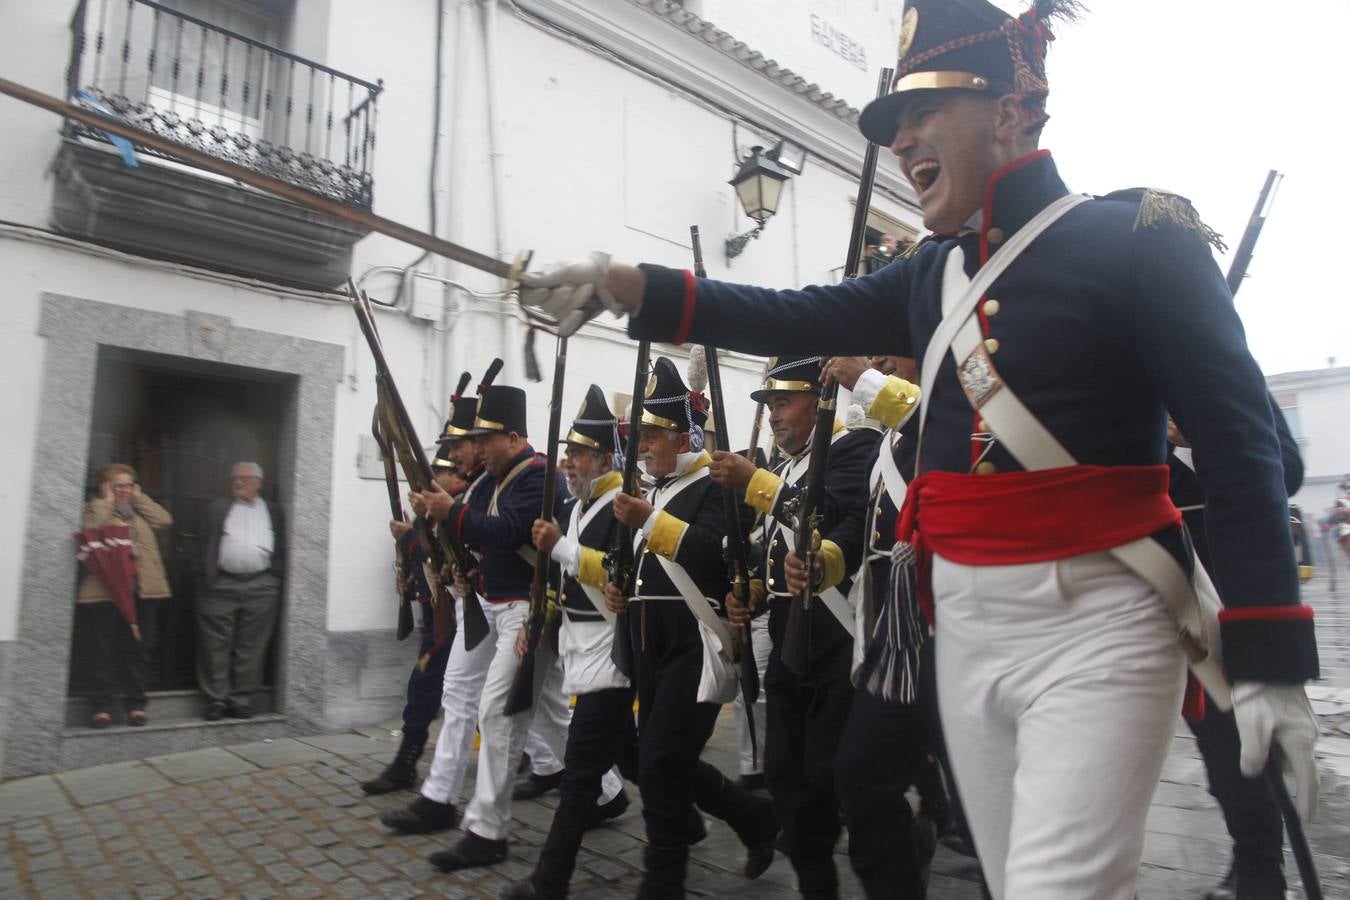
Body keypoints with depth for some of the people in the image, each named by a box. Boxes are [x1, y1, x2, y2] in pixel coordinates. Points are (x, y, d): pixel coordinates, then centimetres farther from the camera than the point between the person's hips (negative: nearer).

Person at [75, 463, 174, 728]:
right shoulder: (95, 509, 7)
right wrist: (107, 501, -4)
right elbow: (89, 530, -13)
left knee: (138, 650, 6)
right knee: (104, 651, -2)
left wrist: (139, 498, 9)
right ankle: (101, 707, 6)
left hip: (143, 590, 4)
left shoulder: (140, 511, 21)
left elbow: (165, 519, 6)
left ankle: (136, 705, 12)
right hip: (105, 591, -4)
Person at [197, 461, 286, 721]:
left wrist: (276, 579, 3)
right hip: (221, 585, 0)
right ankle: (216, 699, 11)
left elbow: (280, 549, 12)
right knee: (216, 646, 2)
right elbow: (207, 545, 7)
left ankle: (241, 699, 12)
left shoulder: (273, 511, 14)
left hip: (261, 587, 0)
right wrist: (207, 578, -2)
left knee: (251, 648, 3)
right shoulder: (218, 508, 12)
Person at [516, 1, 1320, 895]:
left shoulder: (1140, 238, -6)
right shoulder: (934, 276, 12)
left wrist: (1272, 660, -13)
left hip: (1094, 627, -6)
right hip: (964, 628, 6)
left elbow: (1239, 443, -9)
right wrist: (622, 284, -6)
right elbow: (797, 320, 3)